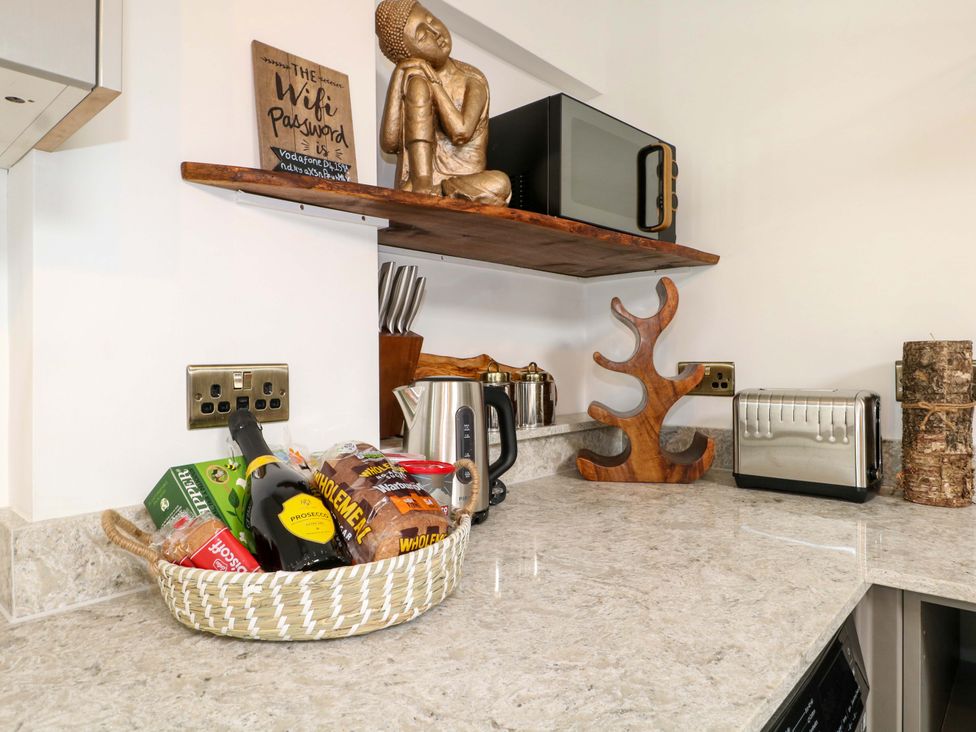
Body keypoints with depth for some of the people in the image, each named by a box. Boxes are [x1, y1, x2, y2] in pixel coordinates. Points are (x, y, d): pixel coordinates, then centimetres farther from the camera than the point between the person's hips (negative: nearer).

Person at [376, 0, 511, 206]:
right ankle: (421, 188, -27)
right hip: (419, 180, 0)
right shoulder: (413, 80, 5)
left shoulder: (472, 80, 2)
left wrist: (432, 79, -9)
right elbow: (389, 143, -11)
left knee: (499, 183, -36)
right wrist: (398, 75, -9)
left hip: (466, 188, 0)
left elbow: (461, 132, -17)